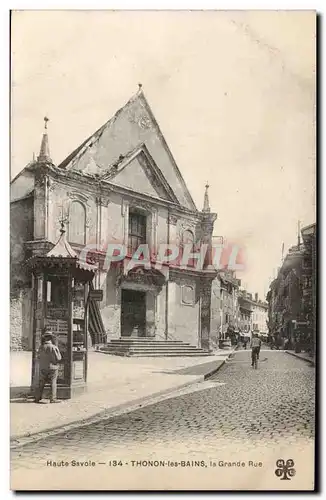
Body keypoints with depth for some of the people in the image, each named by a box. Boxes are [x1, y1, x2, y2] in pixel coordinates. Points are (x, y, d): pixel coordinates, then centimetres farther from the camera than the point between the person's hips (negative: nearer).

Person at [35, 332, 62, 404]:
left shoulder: (41, 348, -2)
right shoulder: (54, 347, -15)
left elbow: (39, 358, 8)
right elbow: (58, 358, -13)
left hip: (43, 368, 4)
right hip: (52, 368, -4)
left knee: (41, 384, 13)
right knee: (53, 383, 4)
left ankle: (37, 398, 16)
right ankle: (53, 399, 0)